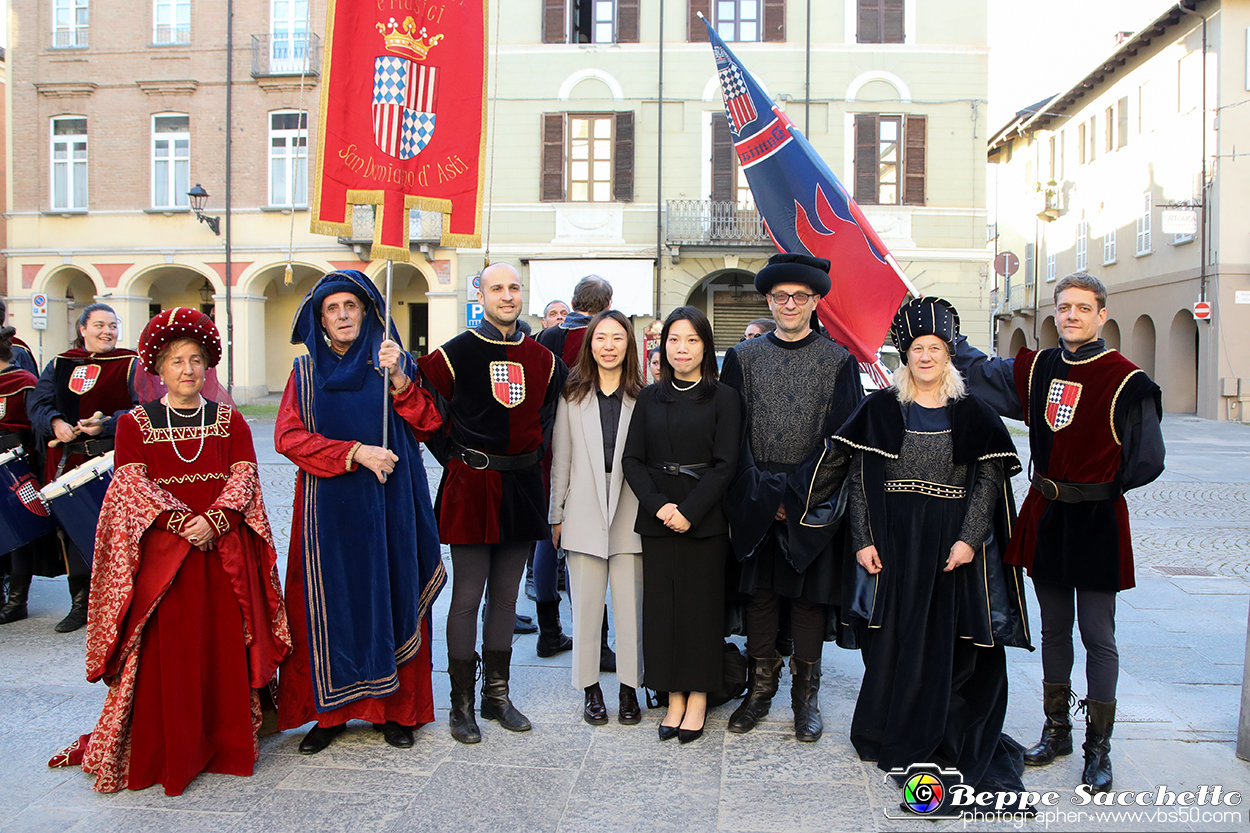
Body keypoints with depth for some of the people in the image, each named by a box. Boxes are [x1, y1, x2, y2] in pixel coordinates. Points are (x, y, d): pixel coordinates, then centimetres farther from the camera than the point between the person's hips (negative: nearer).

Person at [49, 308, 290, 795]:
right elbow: (132, 484, -3)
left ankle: (226, 744, 14)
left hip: (224, 550, 1)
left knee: (226, 647, 2)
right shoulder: (134, 424, 7)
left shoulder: (230, 421, 10)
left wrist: (213, 520, -16)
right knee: (164, 650, -2)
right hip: (160, 552, -1)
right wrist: (181, 522, -16)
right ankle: (162, 751, 11)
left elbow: (244, 479, 1)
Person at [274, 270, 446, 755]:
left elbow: (427, 425, 0)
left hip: (389, 504, 0)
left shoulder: (392, 362, 8)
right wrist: (354, 453, -14)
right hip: (329, 508, 0)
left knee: (391, 598, 2)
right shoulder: (307, 371, 8)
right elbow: (288, 437, -3)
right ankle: (331, 710, 12)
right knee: (331, 603, 1)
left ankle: (395, 707, 13)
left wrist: (398, 379, -14)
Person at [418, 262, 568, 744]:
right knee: (467, 598, 1)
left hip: (521, 487, 4)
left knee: (506, 596, 12)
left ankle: (497, 695, 25)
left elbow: (549, 412, 21)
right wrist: (455, 457, -5)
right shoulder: (455, 355, -5)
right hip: (470, 487, -4)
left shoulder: (543, 359, 8)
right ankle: (462, 705, 14)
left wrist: (534, 453, 11)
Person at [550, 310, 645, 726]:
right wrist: (557, 514, 6)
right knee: (586, 603, 6)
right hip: (584, 511, 1)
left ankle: (630, 688, 17)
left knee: (630, 602, 4)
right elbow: (561, 458, 7)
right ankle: (591, 689, 19)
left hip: (629, 509, -1)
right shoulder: (572, 395, 6)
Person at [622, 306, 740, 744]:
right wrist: (659, 505, -11)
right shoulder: (650, 397, 8)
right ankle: (674, 698, 19)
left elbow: (725, 463, -7)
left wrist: (689, 511, -15)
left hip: (704, 519, -3)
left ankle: (698, 699, 18)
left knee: (702, 604, 3)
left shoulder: (724, 398, -1)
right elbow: (633, 459, 4)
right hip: (657, 518, 3)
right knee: (661, 605, 5)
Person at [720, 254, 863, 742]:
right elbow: (734, 435, 2)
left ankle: (806, 695, 19)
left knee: (810, 595, 5)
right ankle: (761, 687, 21)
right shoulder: (742, 358, 6)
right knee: (759, 593, 7)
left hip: (813, 502, -1)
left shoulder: (839, 362, 2)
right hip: (755, 499, 2)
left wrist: (795, 494, -12)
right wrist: (761, 496, -8)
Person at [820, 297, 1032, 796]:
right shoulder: (880, 409, 3)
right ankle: (893, 737, 22)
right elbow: (858, 477, 1)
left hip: (952, 542, 0)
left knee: (950, 639, 4)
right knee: (894, 637, 6)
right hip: (893, 539, 0)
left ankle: (947, 742, 20)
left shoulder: (972, 413, 4)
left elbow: (991, 478, -1)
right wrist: (863, 540, -7)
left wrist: (969, 539, -12)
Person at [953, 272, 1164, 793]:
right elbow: (978, 371, 19)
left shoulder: (1125, 380, -11)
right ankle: (1056, 730, 30)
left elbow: (1147, 462, -8)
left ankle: (1098, 748, 15)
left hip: (1097, 521, -5)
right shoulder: (1036, 369, 4)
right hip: (1045, 515, 5)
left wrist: (1099, 489, -3)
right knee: (1054, 628, 15)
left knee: (1097, 635, 2)